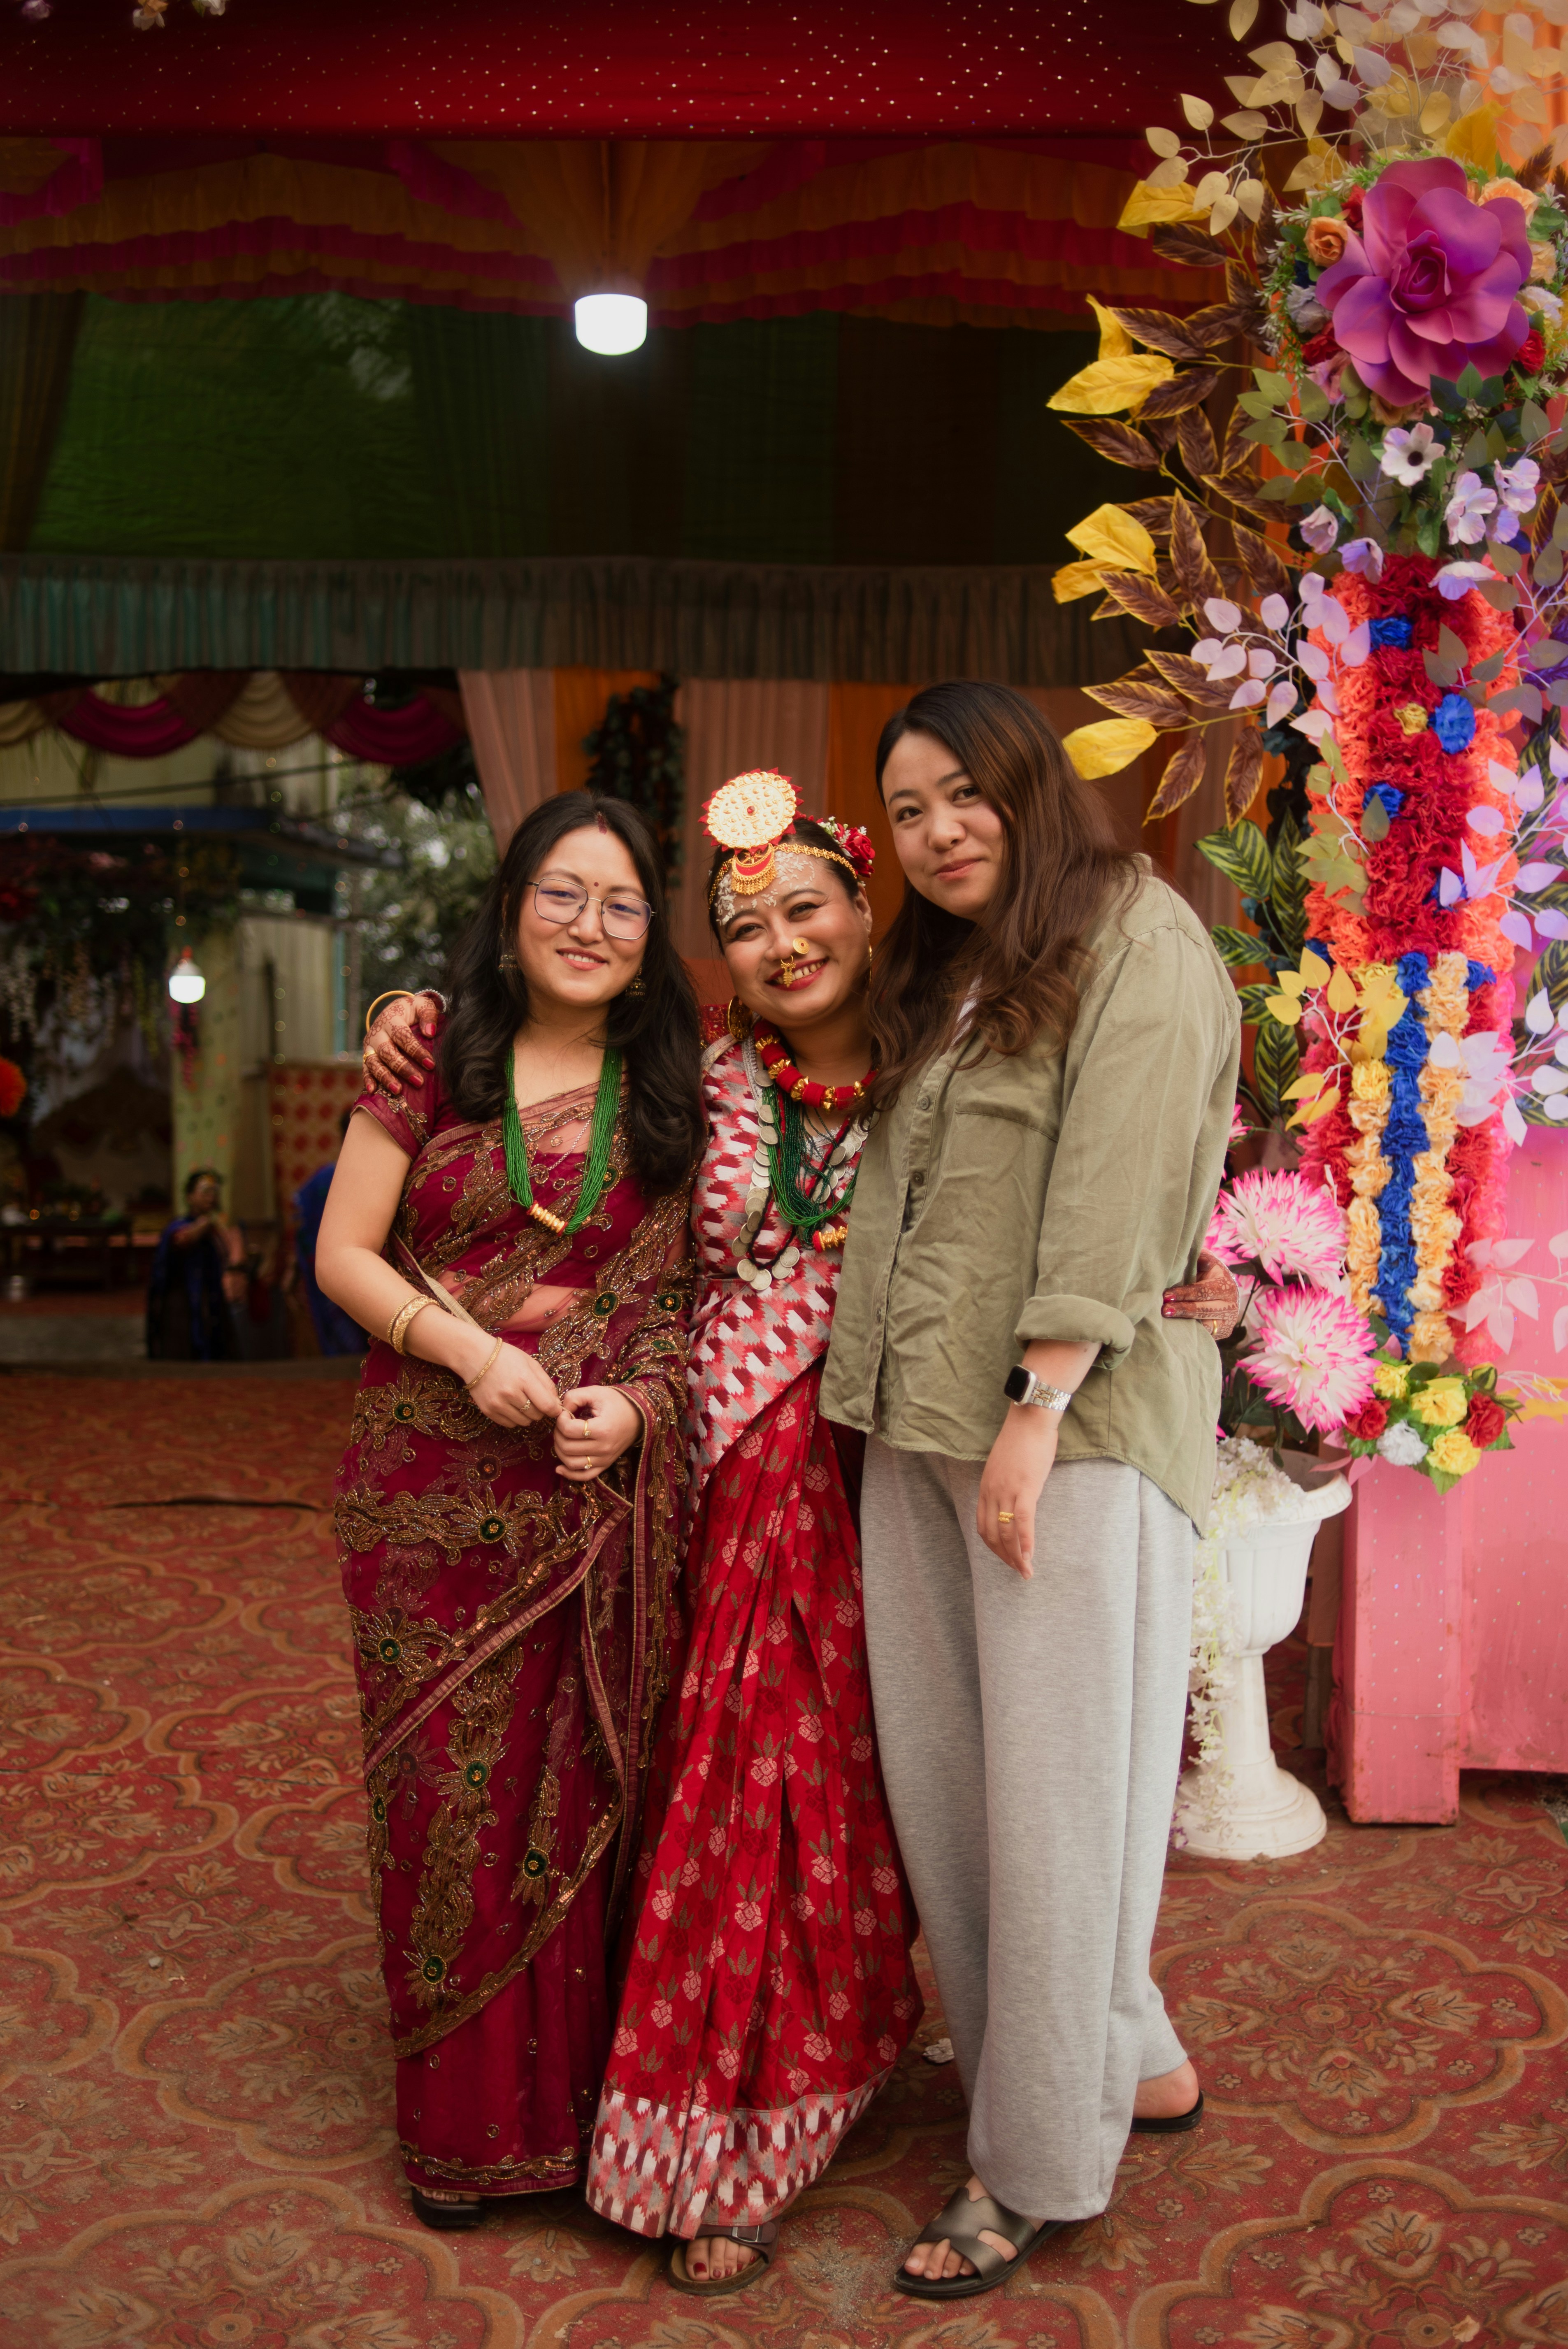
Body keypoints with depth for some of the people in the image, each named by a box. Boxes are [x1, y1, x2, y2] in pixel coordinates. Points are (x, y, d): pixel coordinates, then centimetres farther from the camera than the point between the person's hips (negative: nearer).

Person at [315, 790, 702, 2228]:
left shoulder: (670, 1093, 7)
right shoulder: (433, 1061, 2)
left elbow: (691, 1290, 9)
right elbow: (344, 1254, 1)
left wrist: (639, 1406, -9)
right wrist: (469, 1351, -13)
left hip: (608, 1488, 1)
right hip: (432, 1483, -1)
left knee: (592, 1782, 7)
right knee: (448, 1786, 6)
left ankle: (589, 2096, 26)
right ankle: (464, 2120, 25)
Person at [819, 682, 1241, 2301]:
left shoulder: (1138, 940, -4)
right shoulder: (933, 978, 20)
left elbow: (1115, 1196, -14)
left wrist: (1039, 1410, -18)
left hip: (1071, 1429, -8)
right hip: (913, 1426, 8)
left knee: (1051, 1788, 1)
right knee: (943, 1781, 11)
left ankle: (1038, 2169, 18)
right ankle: (1130, 2066, 30)